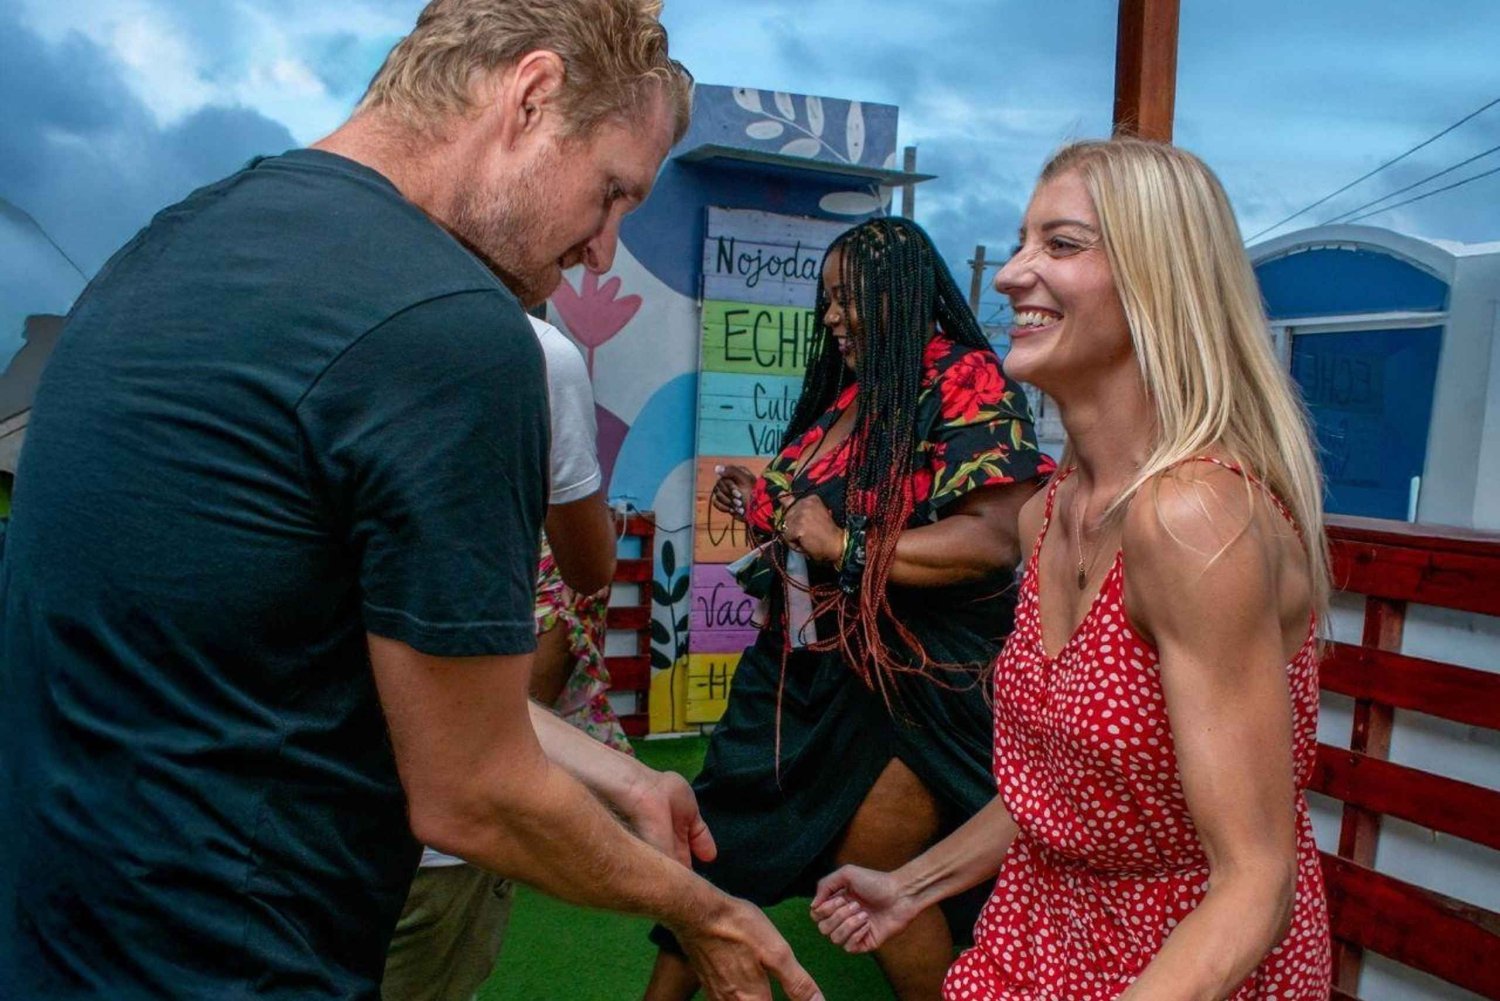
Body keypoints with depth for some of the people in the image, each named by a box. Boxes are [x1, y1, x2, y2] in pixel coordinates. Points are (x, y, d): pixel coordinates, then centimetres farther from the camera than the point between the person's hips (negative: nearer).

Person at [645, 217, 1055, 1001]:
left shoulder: (968, 385, -13)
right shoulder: (847, 391, 11)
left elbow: (994, 537, -25)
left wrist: (846, 546, -25)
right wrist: (766, 504, 8)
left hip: (913, 680, -8)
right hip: (809, 663, 8)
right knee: (720, 835, 13)